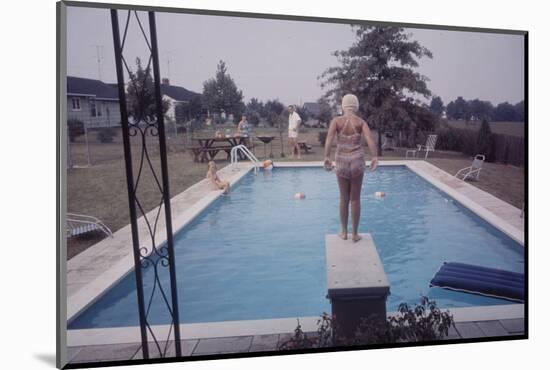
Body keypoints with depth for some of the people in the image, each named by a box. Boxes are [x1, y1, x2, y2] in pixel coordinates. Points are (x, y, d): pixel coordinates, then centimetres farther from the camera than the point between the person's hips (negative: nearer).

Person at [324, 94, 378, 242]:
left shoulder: (336, 121, 0)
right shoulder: (361, 122, 1)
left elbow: (329, 138, -17)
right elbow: (369, 138, -15)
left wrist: (327, 157, -23)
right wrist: (374, 157, -23)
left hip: (342, 161, 0)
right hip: (357, 161, 0)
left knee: (344, 198, 14)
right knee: (355, 199, 9)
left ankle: (344, 232, 23)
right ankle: (355, 233, 16)